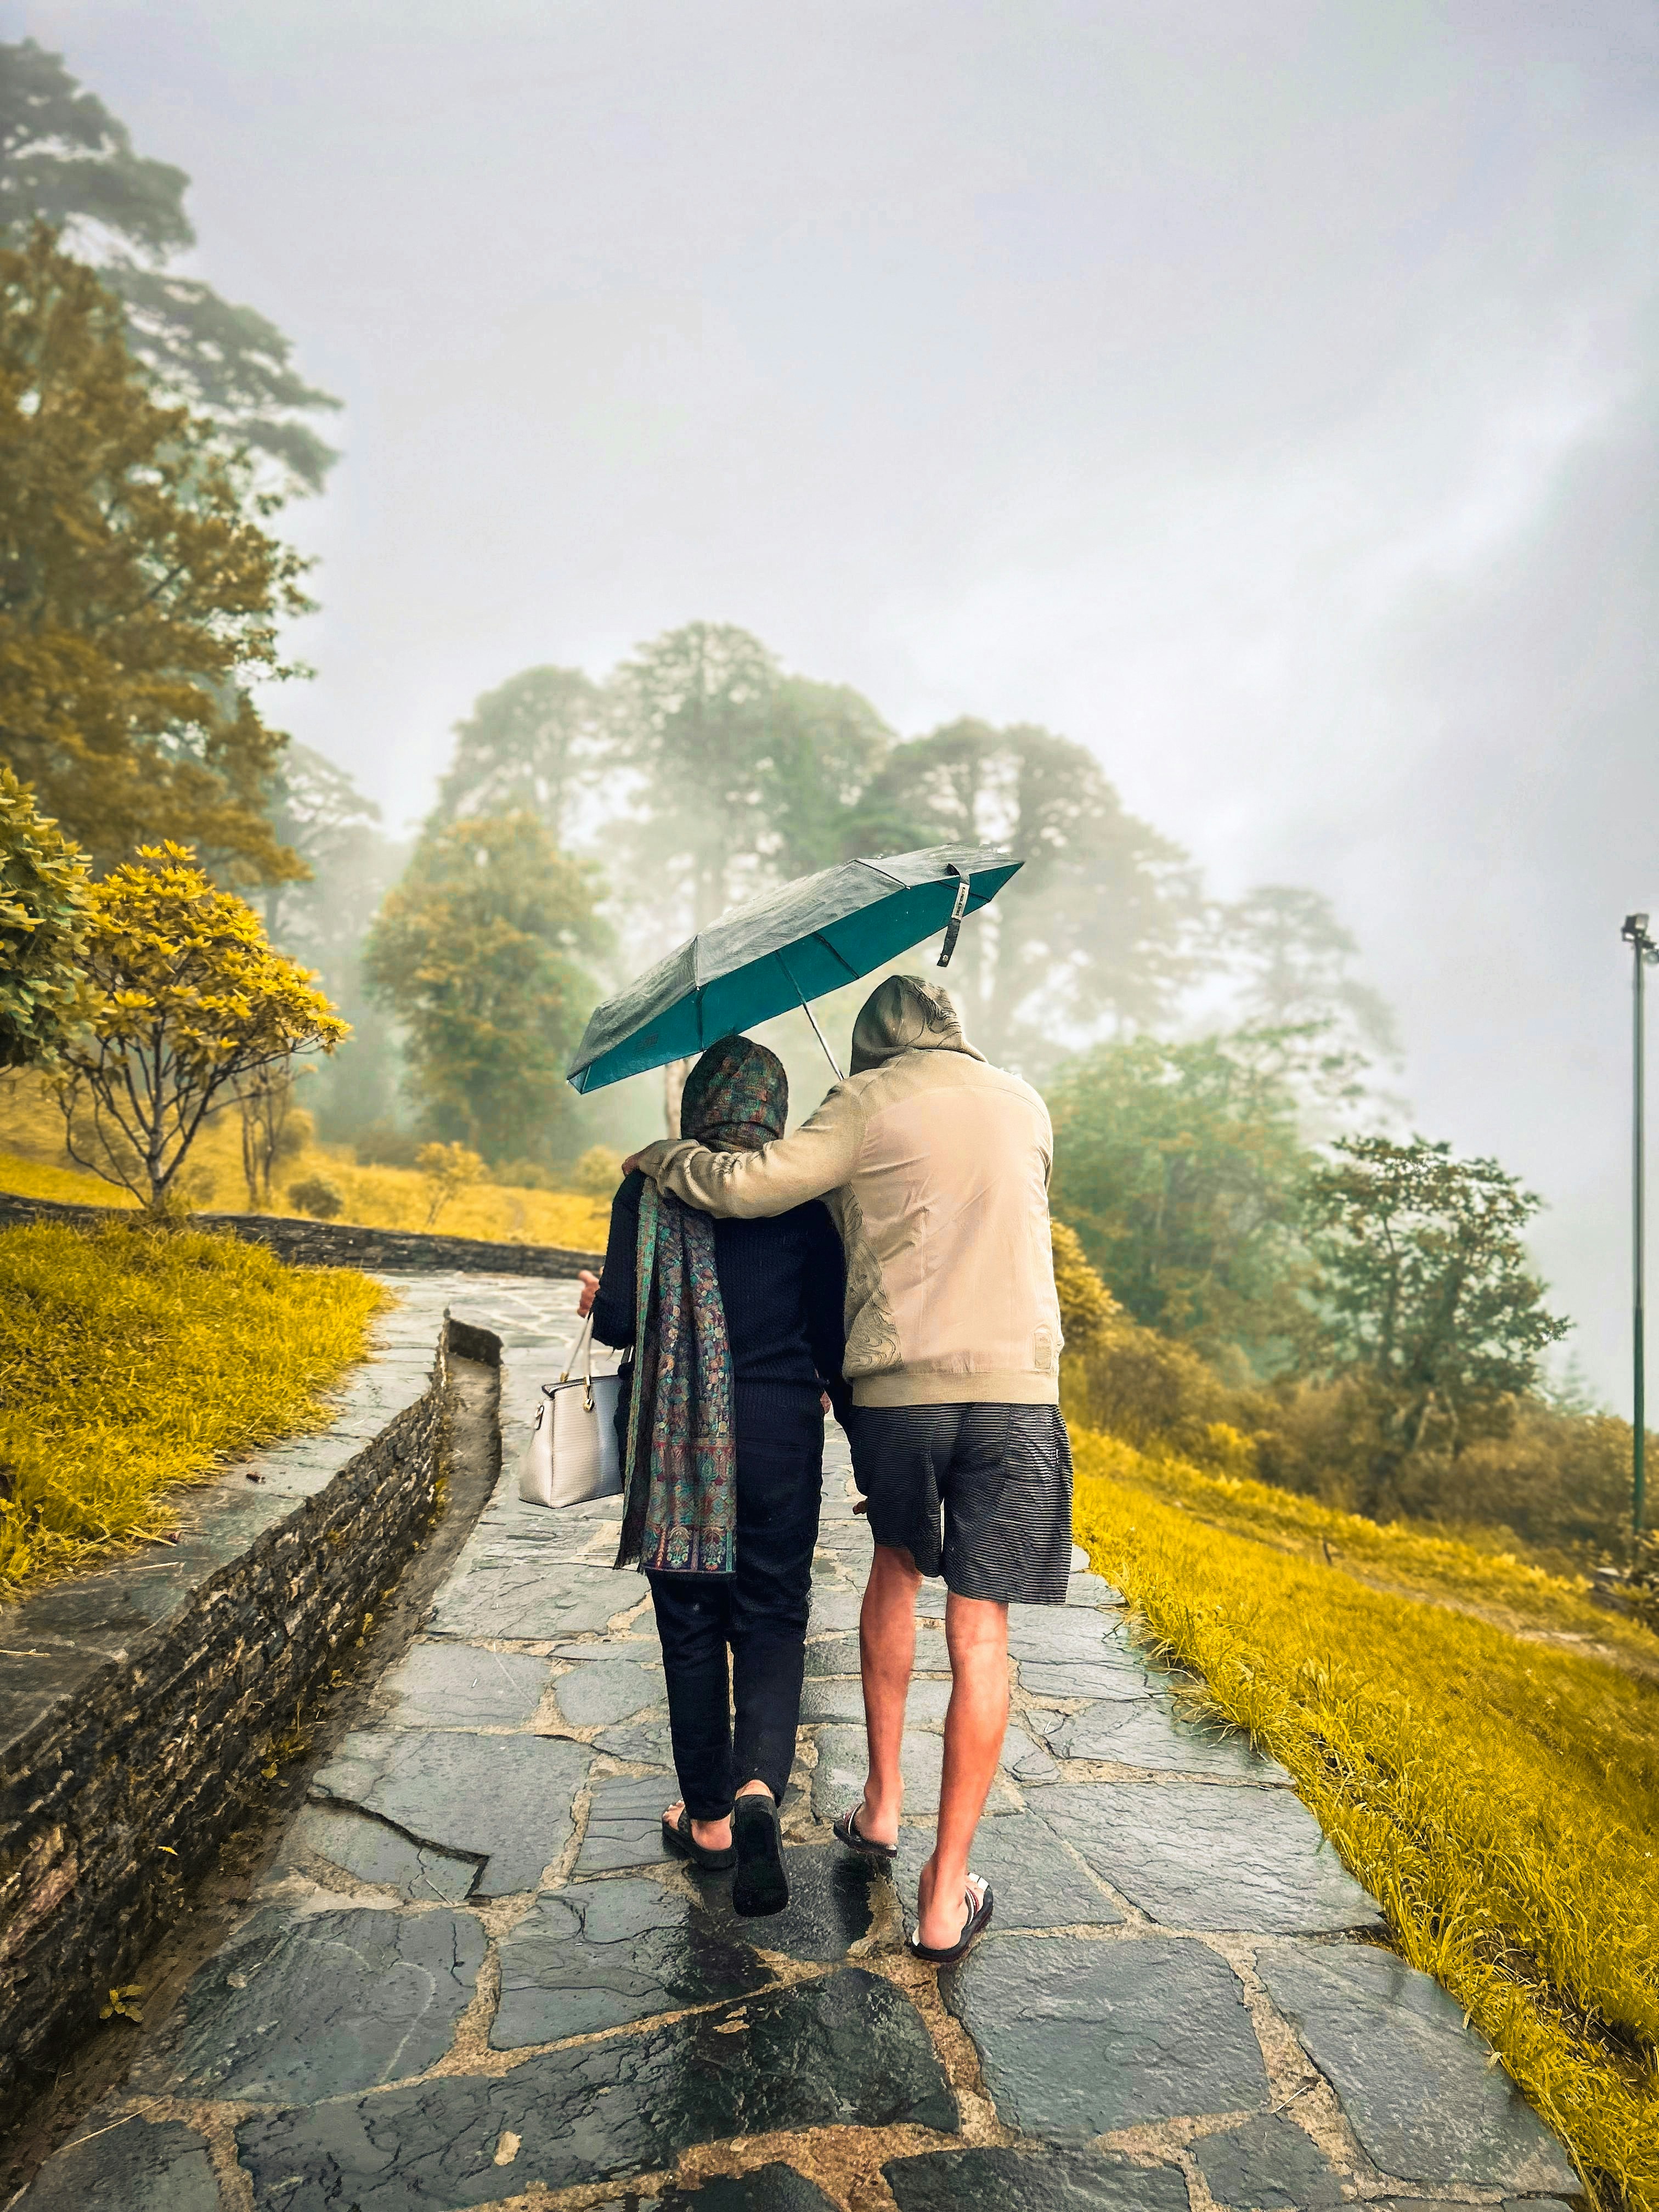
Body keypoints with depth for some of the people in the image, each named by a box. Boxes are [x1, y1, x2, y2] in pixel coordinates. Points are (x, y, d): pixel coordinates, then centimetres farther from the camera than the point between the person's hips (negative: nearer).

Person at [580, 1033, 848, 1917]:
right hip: (778, 1429, 0)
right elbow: (830, 1334, -1)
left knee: (690, 1623, 13)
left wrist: (598, 1305, 15)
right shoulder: (801, 1199, -2)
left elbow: (621, 1322, -9)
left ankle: (708, 1817, 25)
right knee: (770, 1617, 9)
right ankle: (758, 1790, -14)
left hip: (677, 1434, 0)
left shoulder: (649, 1188, -4)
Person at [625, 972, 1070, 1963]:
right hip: (1015, 1387, 1)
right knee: (980, 1633, 4)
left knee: (898, 1564, 26)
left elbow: (752, 1184, -11)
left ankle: (882, 1802, 32)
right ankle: (946, 1897, 10)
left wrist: (666, 1157, 7)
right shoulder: (1025, 1104, 13)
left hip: (895, 1388, -1)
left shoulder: (868, 1103, 1)